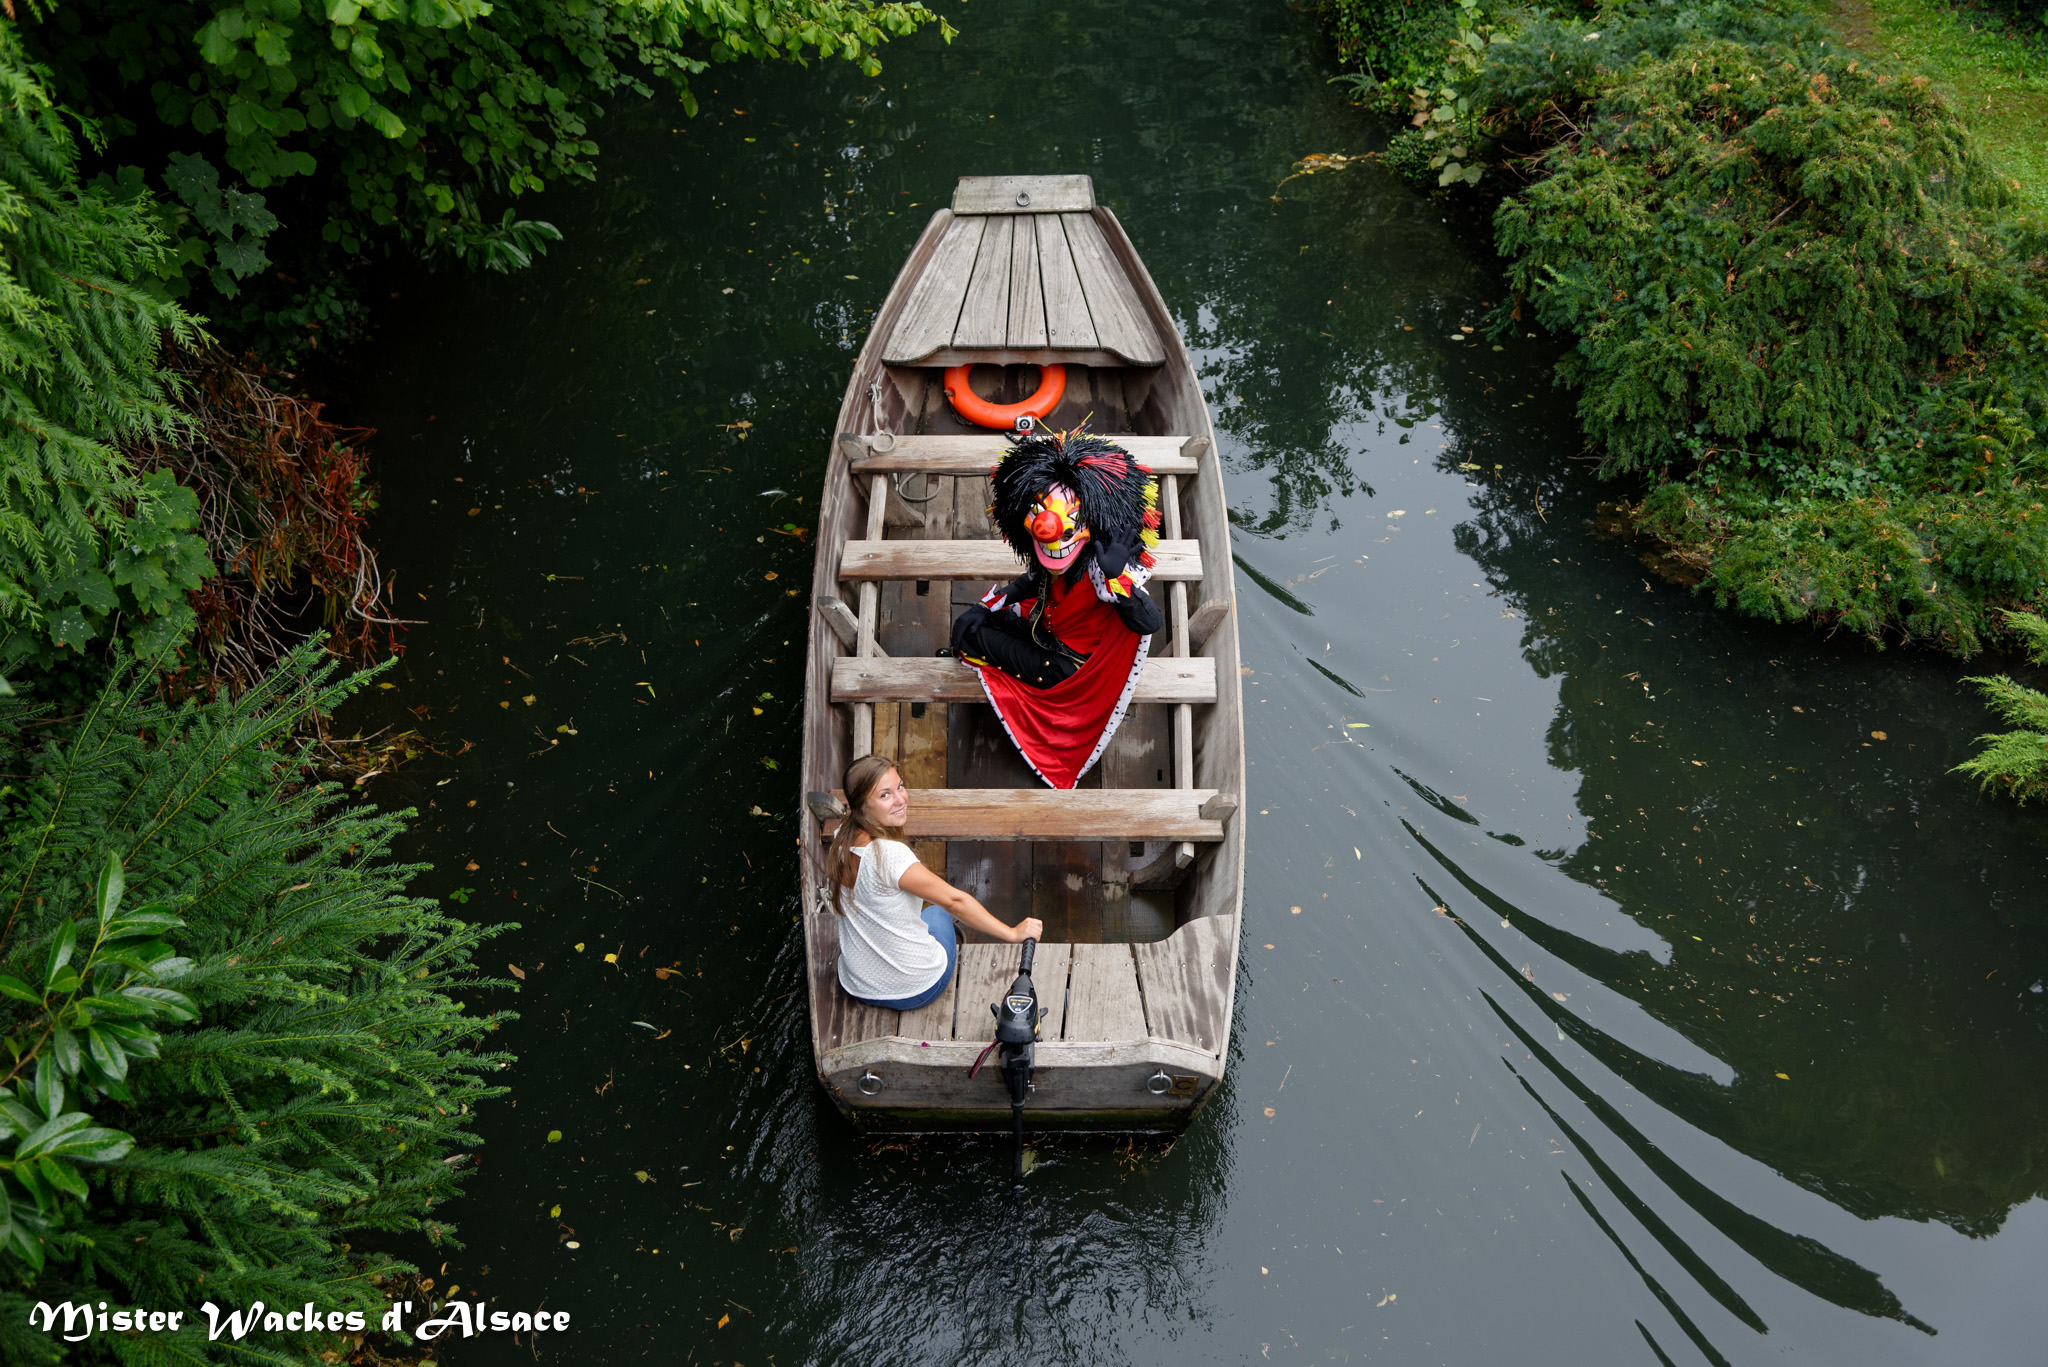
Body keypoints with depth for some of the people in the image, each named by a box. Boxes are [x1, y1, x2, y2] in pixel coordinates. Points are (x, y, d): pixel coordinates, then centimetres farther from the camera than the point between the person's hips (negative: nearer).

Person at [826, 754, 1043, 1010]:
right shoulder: (889, 854, -32)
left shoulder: (840, 839, -9)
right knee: (937, 911, 25)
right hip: (914, 992, -5)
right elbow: (953, 900, -27)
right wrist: (1013, 933, -19)